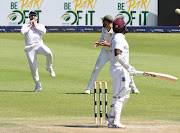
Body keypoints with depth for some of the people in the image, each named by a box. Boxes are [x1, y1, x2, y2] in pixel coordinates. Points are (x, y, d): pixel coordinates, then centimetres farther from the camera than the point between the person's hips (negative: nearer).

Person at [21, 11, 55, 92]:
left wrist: (35, 26, 0)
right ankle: (38, 85, 9)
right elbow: (22, 32, -6)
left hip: (39, 45, 0)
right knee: (33, 68, -6)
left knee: (49, 53, -33)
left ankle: (49, 68, -5)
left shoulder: (40, 25, 18)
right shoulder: (25, 26, 16)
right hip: (30, 48, 0)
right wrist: (30, 26, 1)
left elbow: (44, 31, -5)